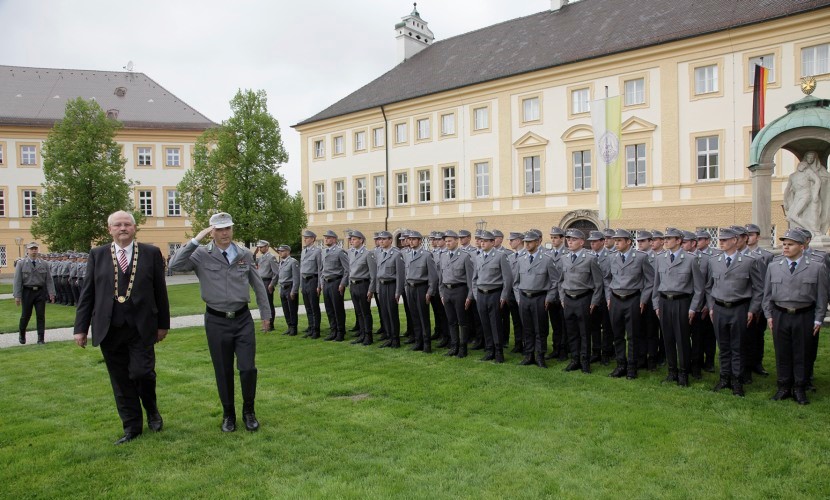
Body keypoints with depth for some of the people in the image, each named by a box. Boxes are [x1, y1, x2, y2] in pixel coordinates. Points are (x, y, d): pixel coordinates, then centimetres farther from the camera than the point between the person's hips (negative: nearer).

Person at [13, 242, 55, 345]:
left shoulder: (44, 264, 5)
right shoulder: (21, 263, 1)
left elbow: (49, 280, 5)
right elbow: (17, 281, -2)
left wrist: (51, 294, -2)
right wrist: (17, 296, -8)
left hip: (40, 291, 1)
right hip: (27, 292, -1)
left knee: (41, 315, 0)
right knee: (25, 315, 7)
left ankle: (41, 338, 6)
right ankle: (22, 335, 30)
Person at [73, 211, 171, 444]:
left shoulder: (151, 253, 2)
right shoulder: (97, 255, 7)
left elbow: (160, 291, 4)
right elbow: (87, 293, 6)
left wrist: (163, 324, 5)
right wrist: (81, 327, 3)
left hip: (141, 328, -2)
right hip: (109, 329, 2)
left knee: (142, 373, -10)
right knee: (121, 381, 8)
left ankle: (151, 409, 21)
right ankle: (132, 426, 22)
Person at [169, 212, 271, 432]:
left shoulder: (245, 254, 3)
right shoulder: (202, 255, -5)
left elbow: (258, 285, 10)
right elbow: (175, 265, -21)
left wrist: (266, 314, 12)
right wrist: (195, 240, -20)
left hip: (243, 318, 1)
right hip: (217, 321, -1)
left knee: (248, 368, -2)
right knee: (223, 371, 9)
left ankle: (248, 411, 21)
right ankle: (228, 414, 28)